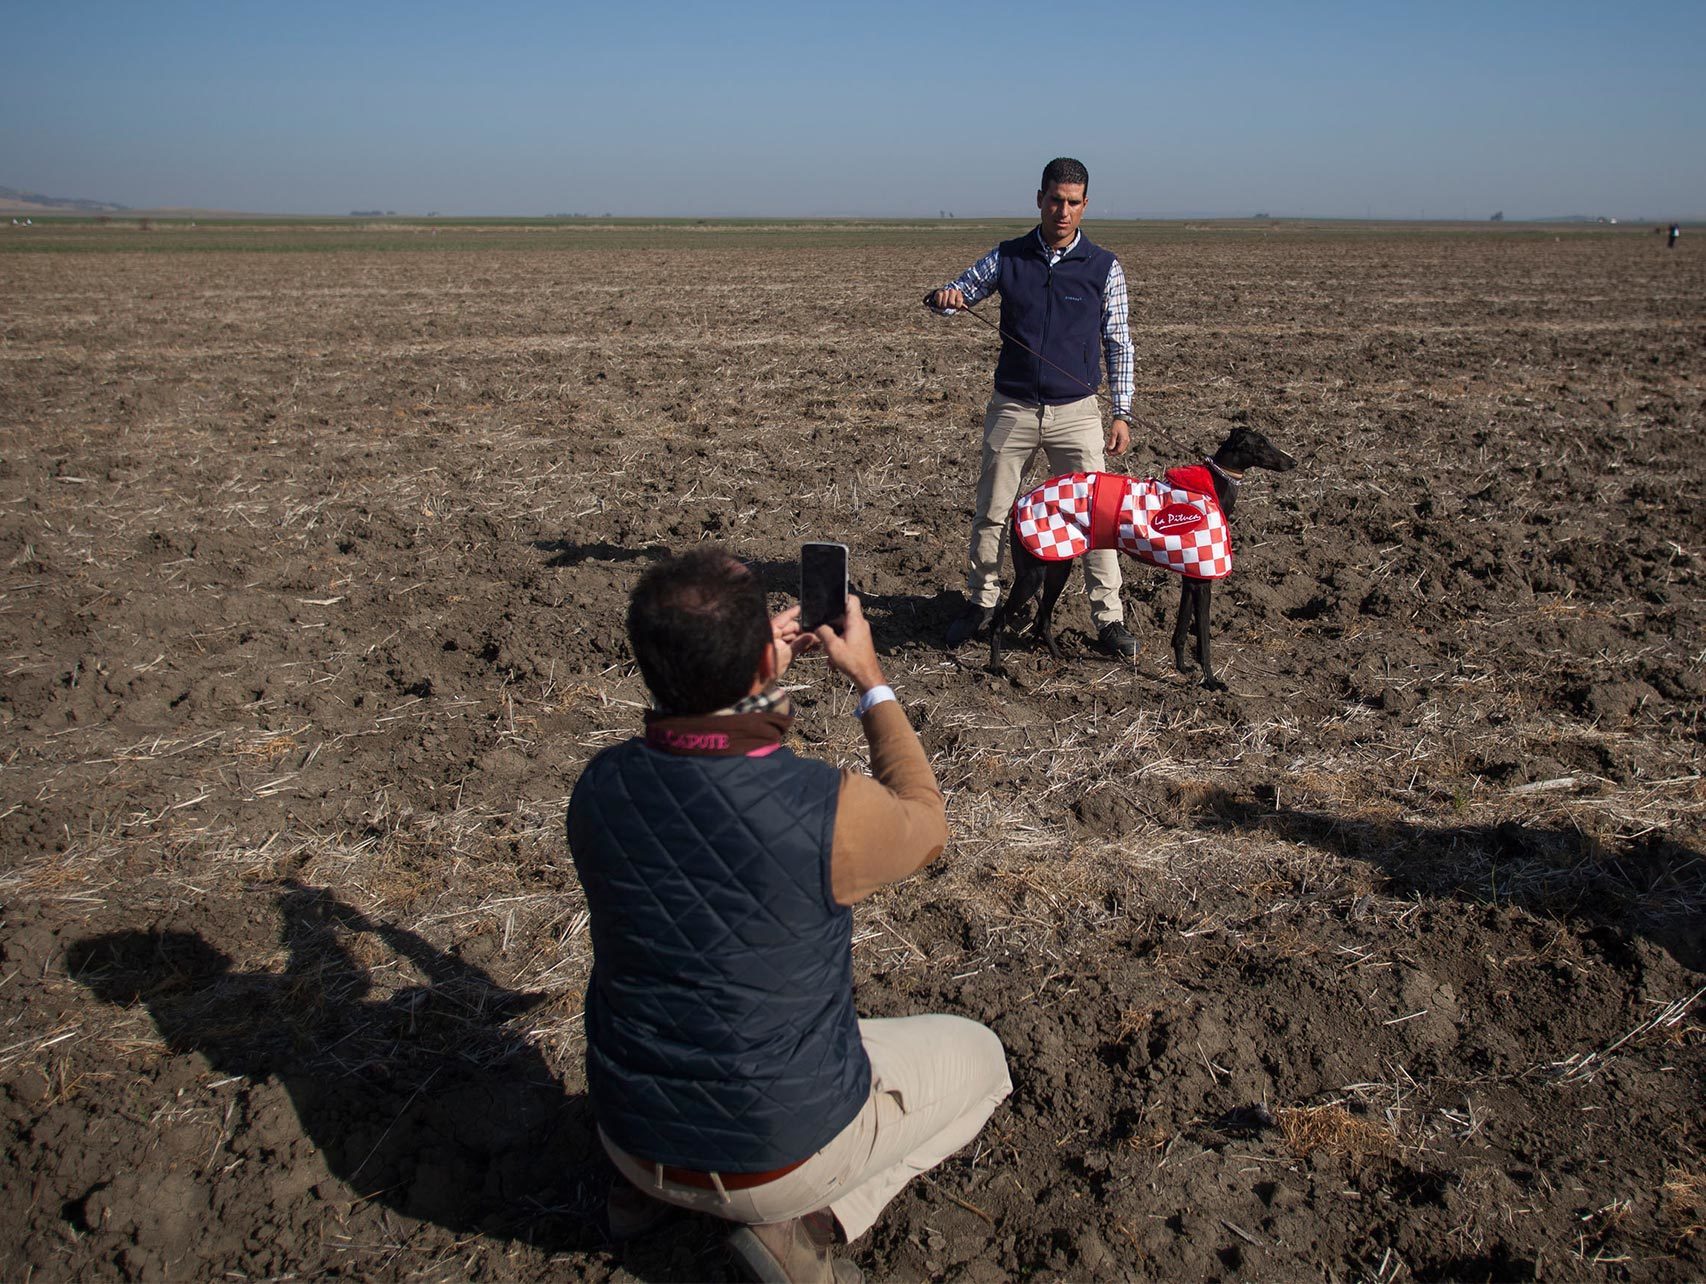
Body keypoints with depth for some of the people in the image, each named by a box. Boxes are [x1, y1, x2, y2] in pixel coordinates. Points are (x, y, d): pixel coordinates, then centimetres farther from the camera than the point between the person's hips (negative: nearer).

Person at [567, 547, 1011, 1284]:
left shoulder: (599, 789, -17)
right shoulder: (829, 810, -31)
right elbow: (925, 829, -6)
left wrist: (751, 676, 5)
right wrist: (869, 681, 1)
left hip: (628, 1130, 5)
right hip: (778, 1151, -5)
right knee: (979, 1057, 18)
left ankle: (643, 1182, 22)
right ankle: (803, 1224, 2)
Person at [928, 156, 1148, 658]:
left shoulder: (1104, 267, 1)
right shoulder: (1007, 258, 2)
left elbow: (1119, 344, 5)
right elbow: (957, 292, 11)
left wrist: (1121, 413, -1)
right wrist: (944, 297, -15)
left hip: (1077, 411, -1)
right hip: (1012, 408, 1)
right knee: (991, 512, 7)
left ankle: (1109, 618, 8)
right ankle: (980, 603, 24)